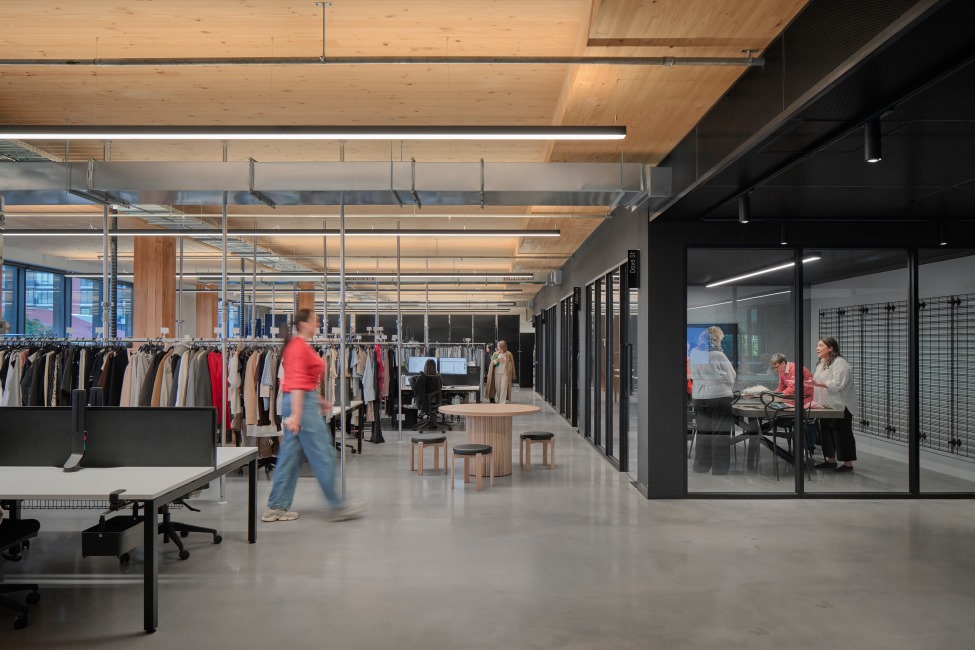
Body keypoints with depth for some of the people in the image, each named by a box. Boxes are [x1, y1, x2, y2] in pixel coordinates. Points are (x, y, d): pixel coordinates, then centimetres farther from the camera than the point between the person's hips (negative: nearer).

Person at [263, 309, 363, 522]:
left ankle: (276, 508, 15)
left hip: (303, 402, 10)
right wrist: (295, 414, -25)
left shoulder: (300, 345, 17)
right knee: (323, 455, -4)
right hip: (301, 403, -10)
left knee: (291, 456, 11)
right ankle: (338, 506, 4)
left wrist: (319, 401, 28)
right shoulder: (299, 346, -14)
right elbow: (297, 382, -21)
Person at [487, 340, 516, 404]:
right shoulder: (496, 354, 7)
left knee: (503, 388, -7)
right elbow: (492, 363, 7)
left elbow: (511, 365, 2)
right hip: (497, 373, 4)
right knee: (497, 388, 7)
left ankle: (502, 403, -7)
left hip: (505, 373, -4)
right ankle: (498, 401, 21)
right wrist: (496, 360, -14)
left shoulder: (508, 354, -2)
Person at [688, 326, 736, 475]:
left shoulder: (694, 354, 1)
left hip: (699, 397, 5)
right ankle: (719, 468, 7)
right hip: (719, 396, -5)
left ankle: (701, 466, 19)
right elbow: (731, 378, -4)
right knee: (720, 434, 3)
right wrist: (727, 388, 13)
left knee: (702, 432, 14)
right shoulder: (718, 356, -15)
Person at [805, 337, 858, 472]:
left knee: (842, 433, -3)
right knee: (826, 431, 11)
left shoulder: (840, 363, -16)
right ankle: (831, 460, 22)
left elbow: (838, 384, -27)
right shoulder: (821, 363, 13)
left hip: (840, 406, -9)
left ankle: (848, 463, 4)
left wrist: (817, 384, -31)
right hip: (826, 406, 9)